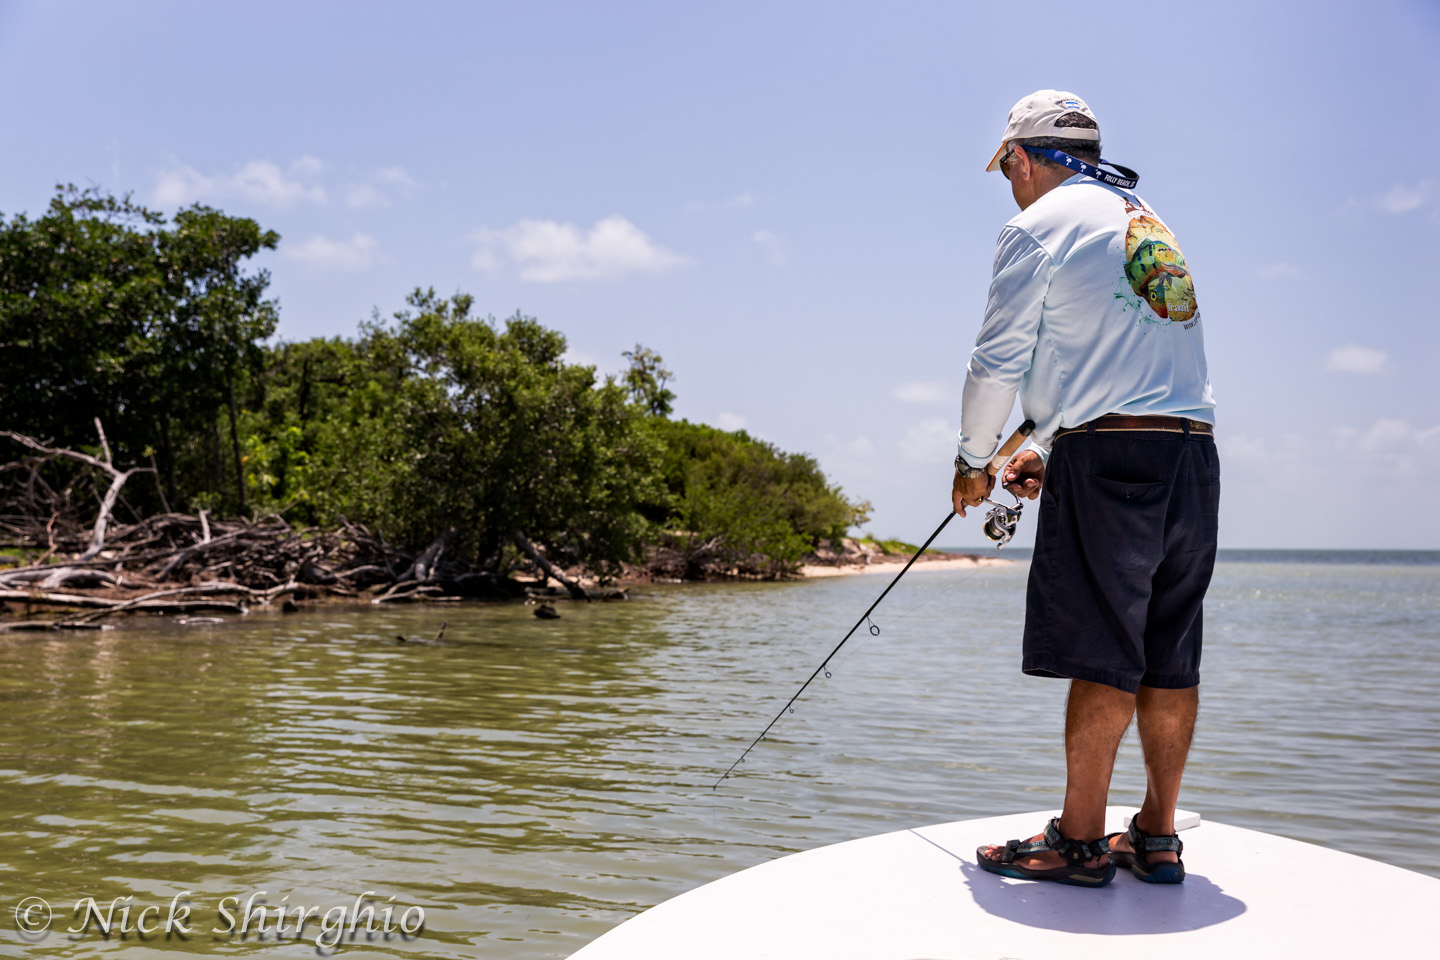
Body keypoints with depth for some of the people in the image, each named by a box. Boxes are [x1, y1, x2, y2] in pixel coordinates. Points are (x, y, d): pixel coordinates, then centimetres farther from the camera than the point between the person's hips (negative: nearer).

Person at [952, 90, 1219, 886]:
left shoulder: (1038, 226, 0)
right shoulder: (1148, 222, 25)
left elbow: (998, 361, -4)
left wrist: (972, 463, 11)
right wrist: (1048, 449, 29)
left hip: (1109, 460, -8)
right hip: (1193, 457, 8)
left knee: (1103, 657, -4)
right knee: (1170, 658, 9)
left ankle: (1080, 841, 4)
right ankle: (1157, 837, 17)